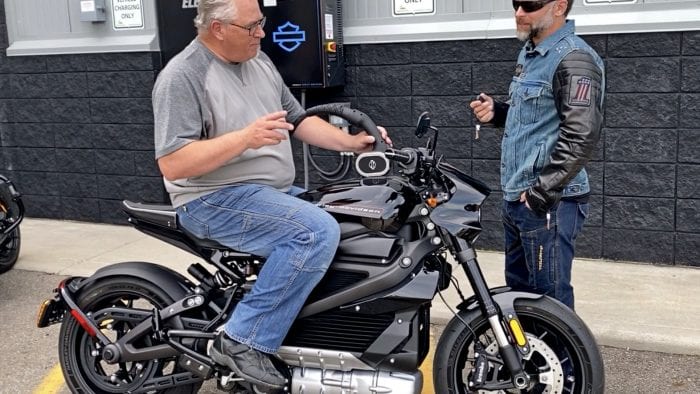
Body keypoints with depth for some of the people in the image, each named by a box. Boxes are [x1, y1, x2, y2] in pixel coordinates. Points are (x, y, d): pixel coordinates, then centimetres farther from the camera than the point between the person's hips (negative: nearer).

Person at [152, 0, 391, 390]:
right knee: (317, 232, -28)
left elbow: (298, 119, 16)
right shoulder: (183, 77, -14)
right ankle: (243, 340, -19)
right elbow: (172, 165, -22)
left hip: (277, 192, 9)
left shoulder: (259, 61, 11)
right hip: (217, 199, -9)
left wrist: (351, 142, 2)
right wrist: (245, 137, -29)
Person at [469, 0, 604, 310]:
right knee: (518, 290, 20)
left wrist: (540, 192, -22)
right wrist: (497, 112, 7)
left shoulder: (573, 59, -15)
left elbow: (581, 137, -23)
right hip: (516, 197, 10)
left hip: (547, 202, -10)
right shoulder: (529, 53, 15)